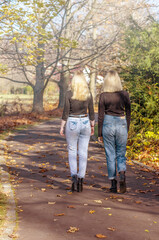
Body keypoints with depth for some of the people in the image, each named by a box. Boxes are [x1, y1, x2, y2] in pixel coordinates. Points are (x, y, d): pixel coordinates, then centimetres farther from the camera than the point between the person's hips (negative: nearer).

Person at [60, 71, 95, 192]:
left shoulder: (69, 94, -9)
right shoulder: (88, 94, -2)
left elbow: (66, 112, -8)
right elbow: (91, 112, 3)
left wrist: (62, 127, 1)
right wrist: (92, 126, 14)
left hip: (72, 123, -2)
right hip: (85, 123, 2)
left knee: (72, 152, 10)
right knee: (83, 153, 7)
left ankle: (74, 178, -5)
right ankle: (81, 180, 9)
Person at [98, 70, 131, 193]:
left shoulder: (103, 96, -7)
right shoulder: (125, 94, -3)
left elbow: (101, 116, -4)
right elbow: (128, 114, 3)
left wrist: (100, 134, 5)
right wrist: (127, 129, 15)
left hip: (108, 124, -1)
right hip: (121, 124, 1)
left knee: (110, 155, 9)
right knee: (121, 154, 14)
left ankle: (113, 184, 12)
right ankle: (122, 173, -14)